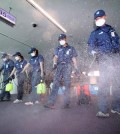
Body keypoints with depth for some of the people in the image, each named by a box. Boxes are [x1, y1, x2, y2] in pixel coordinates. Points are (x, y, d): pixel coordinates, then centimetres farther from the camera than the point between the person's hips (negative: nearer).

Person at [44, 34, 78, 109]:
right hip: (59, 66, 2)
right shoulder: (58, 48, 21)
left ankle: (67, 103, 0)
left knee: (67, 84, -4)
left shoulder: (71, 48, 16)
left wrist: (76, 68, 1)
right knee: (55, 84, -9)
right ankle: (51, 103, -14)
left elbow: (74, 59, 12)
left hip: (67, 66, -1)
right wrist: (55, 63, -13)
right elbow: (55, 57, 8)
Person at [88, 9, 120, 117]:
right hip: (104, 60, -4)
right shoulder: (95, 33, 10)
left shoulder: (111, 29, 22)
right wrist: (94, 52, -21)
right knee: (104, 84, -13)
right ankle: (103, 110, -11)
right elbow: (91, 47, 0)